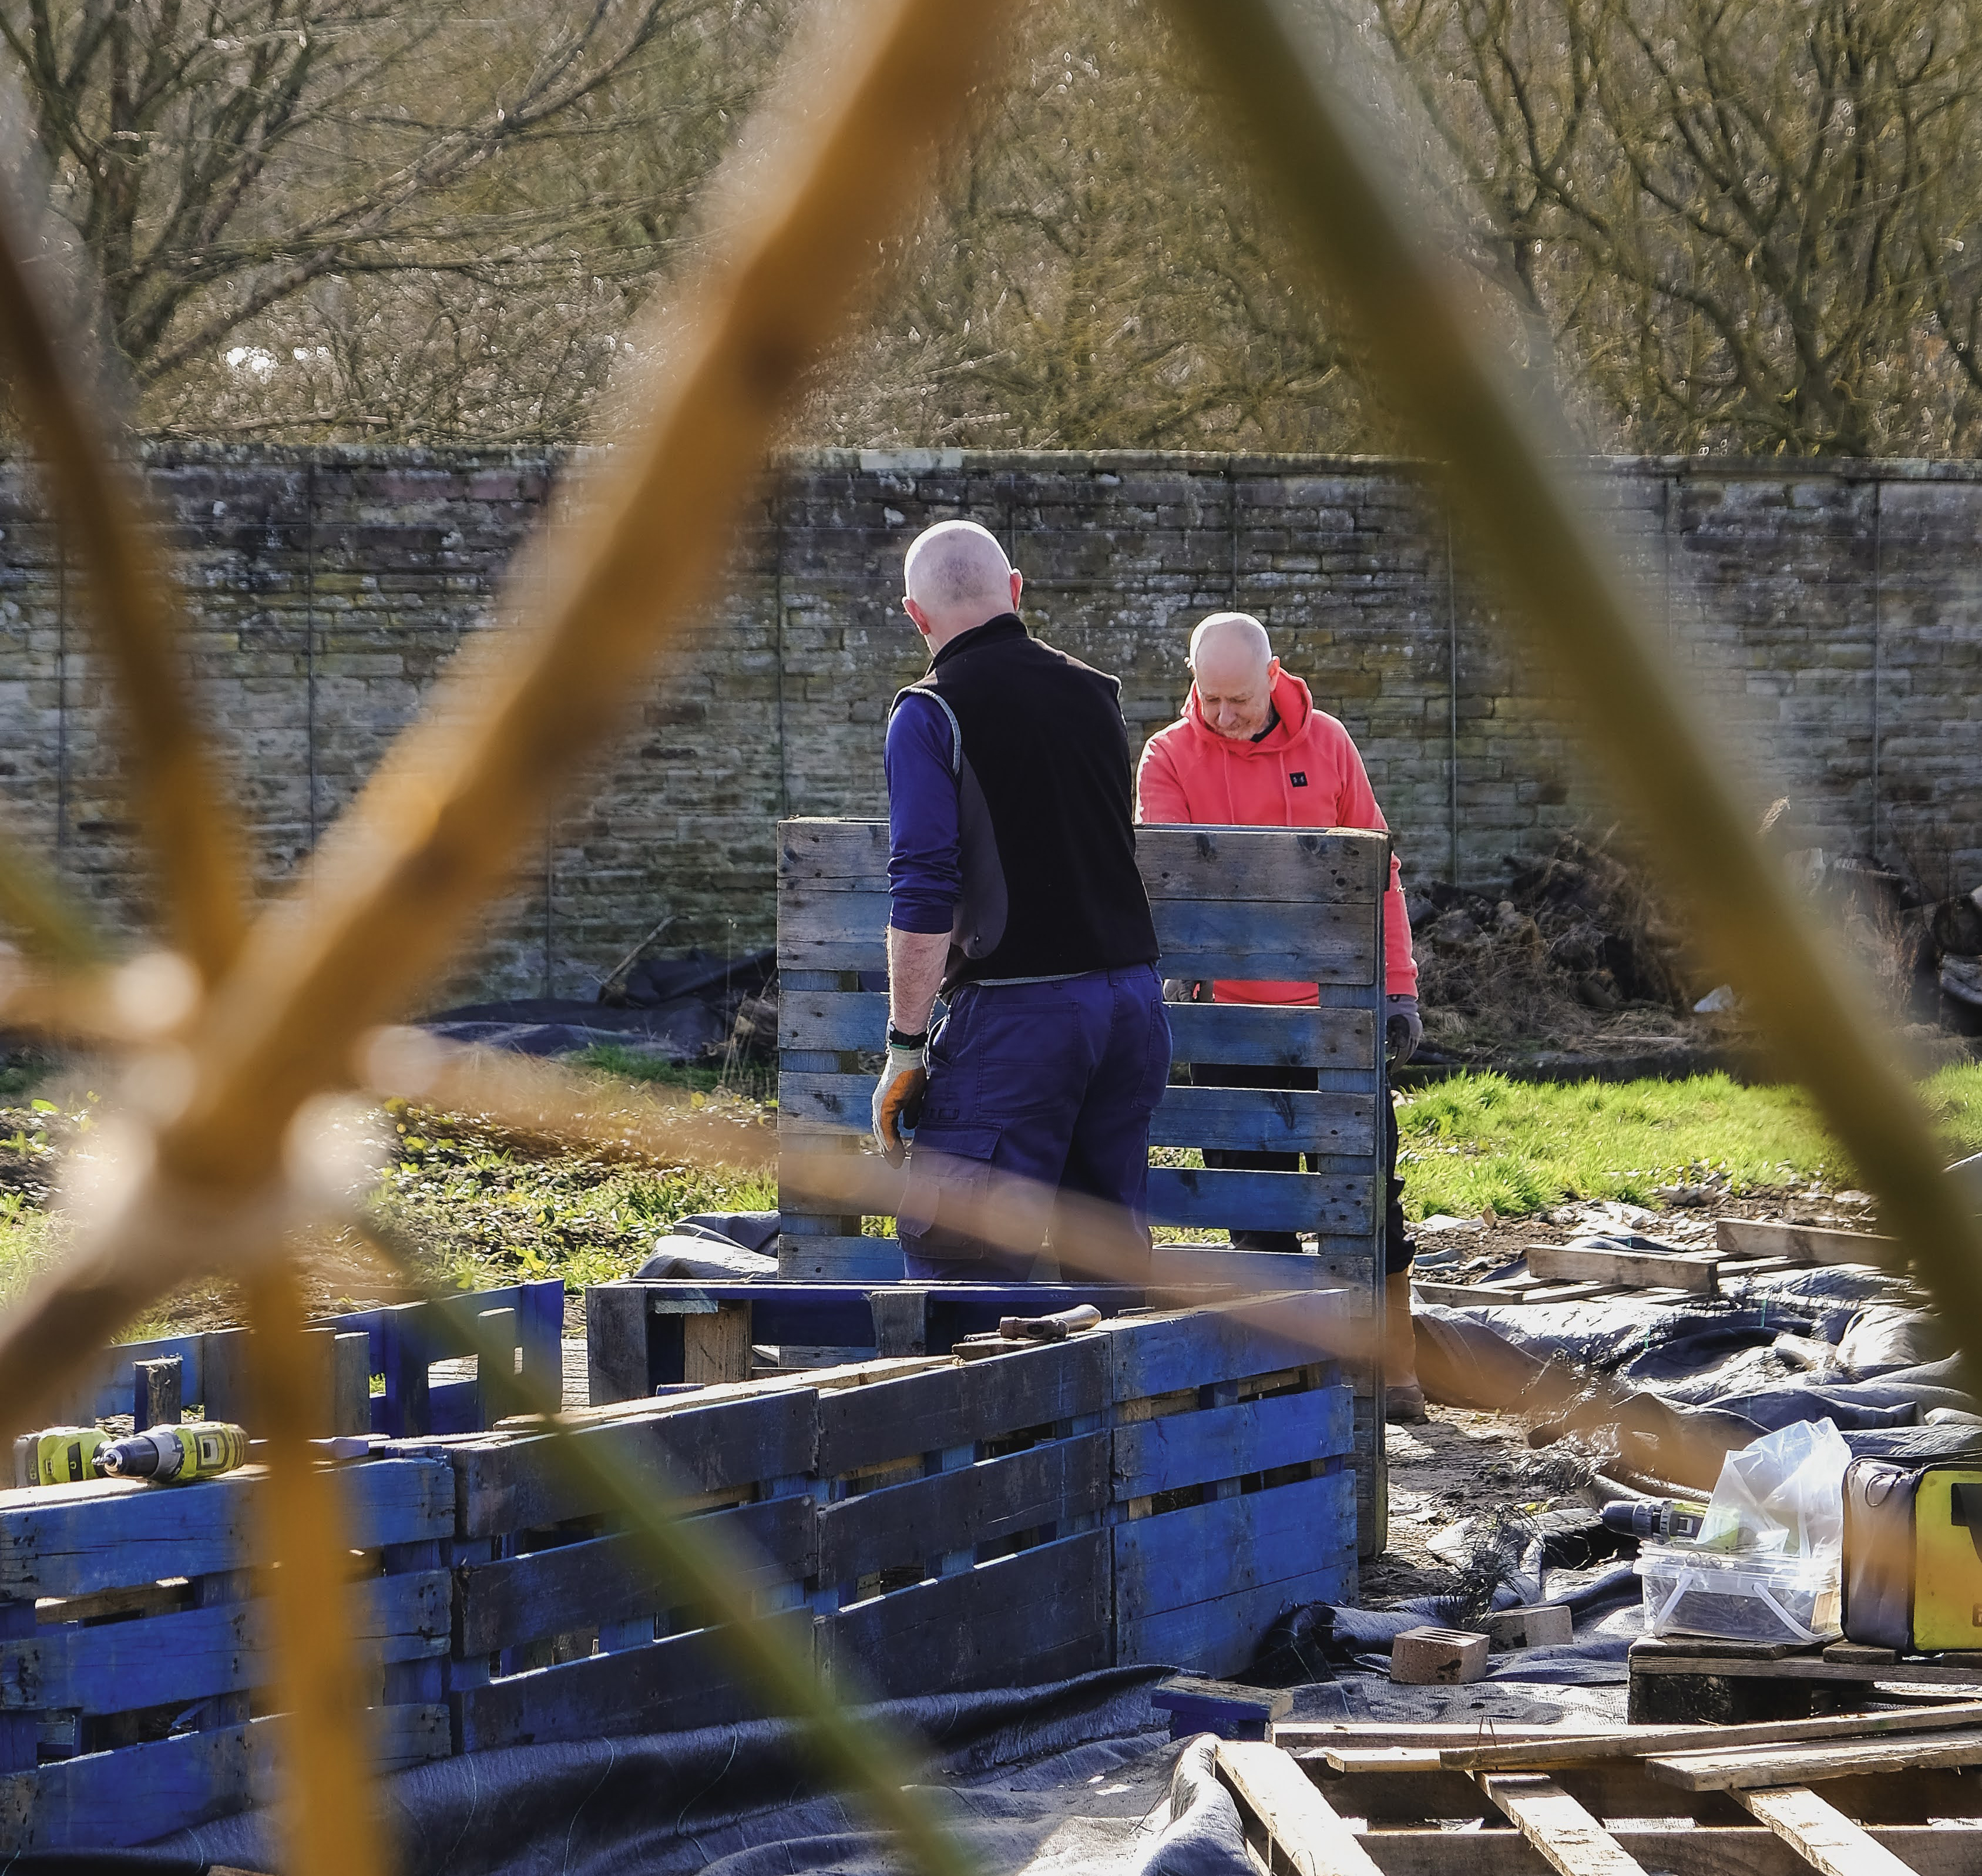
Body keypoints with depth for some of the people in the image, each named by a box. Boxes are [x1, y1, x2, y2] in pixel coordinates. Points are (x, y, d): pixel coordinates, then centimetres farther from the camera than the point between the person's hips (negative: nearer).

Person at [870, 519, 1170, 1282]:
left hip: (1021, 1010, -6)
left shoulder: (931, 712, -6)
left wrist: (906, 1048, -8)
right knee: (1109, 1247, 12)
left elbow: (923, 896, -13)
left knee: (954, 1260, -7)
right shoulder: (1096, 693, 14)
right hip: (1133, 993, 7)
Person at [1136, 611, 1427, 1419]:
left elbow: (1374, 869, 8)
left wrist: (1398, 985, 3)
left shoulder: (1326, 743, 3)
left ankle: (1398, 1372, 11)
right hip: (1232, 1013, -1)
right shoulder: (1171, 758, -2)